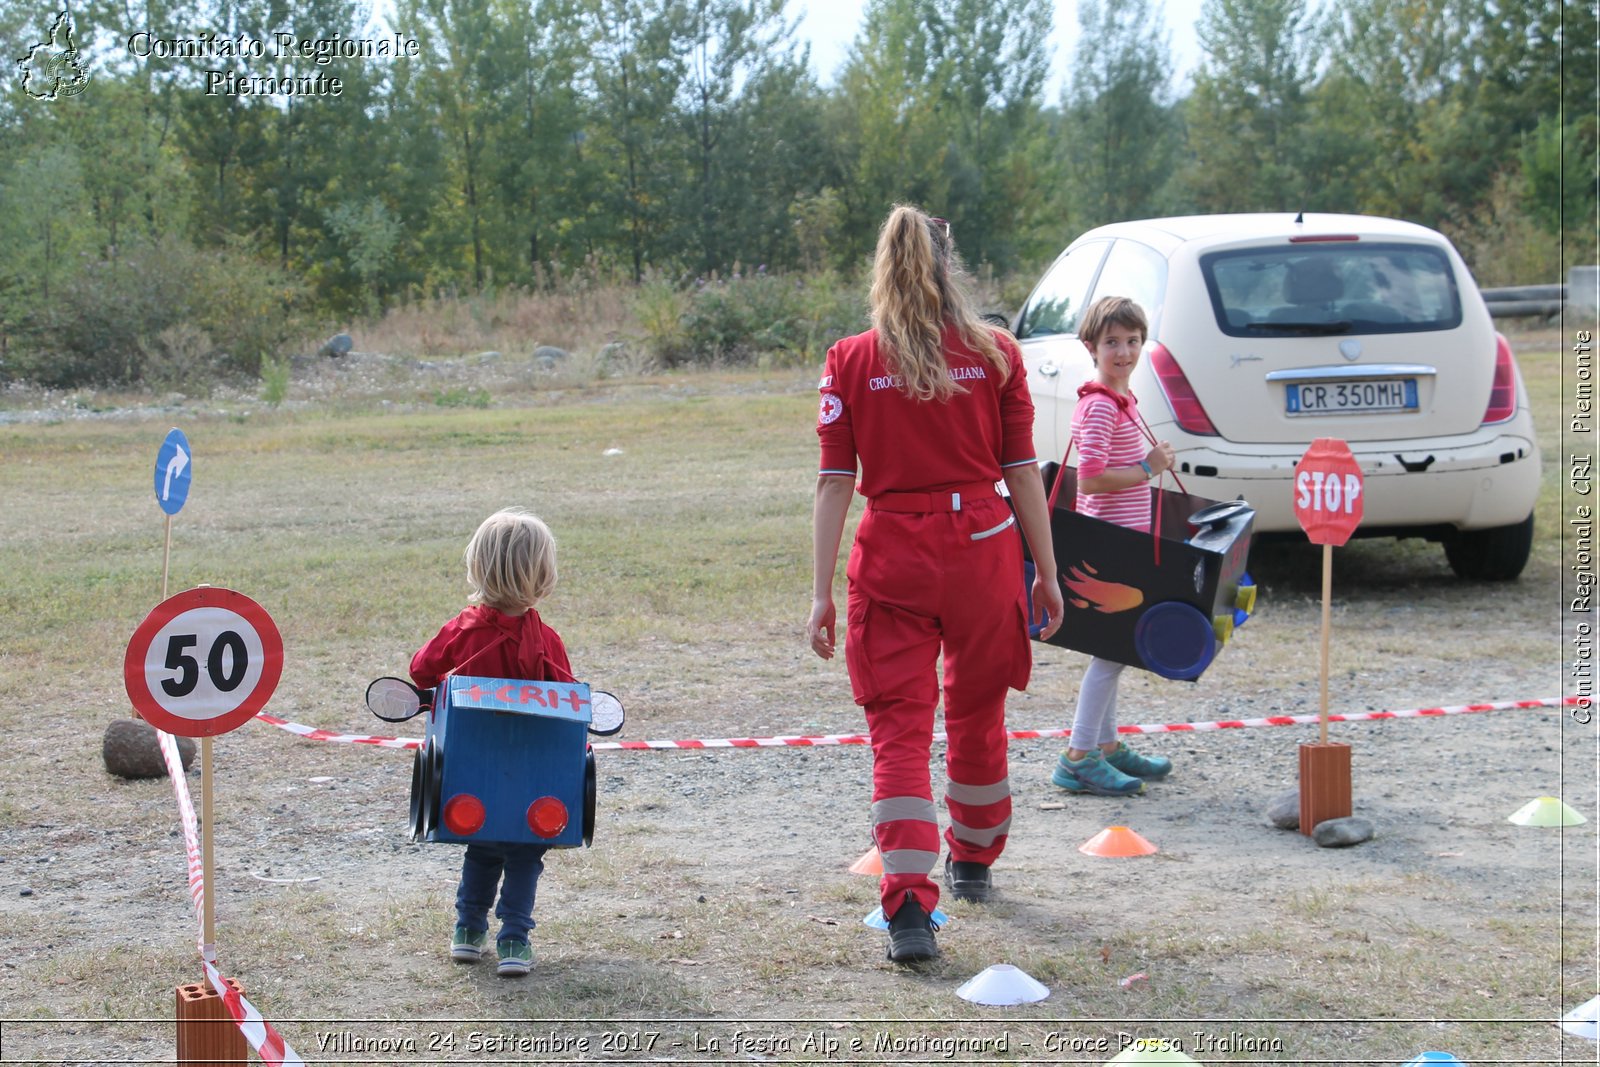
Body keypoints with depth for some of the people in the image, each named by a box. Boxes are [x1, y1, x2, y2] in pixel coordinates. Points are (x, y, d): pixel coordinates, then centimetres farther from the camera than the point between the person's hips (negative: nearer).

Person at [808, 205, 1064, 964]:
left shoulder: (850, 361, -2)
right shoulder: (995, 354, 0)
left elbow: (834, 483, -5)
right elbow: (1022, 472, 1)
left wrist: (822, 592, -2)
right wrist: (1046, 574, 8)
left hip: (892, 559, -2)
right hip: (984, 551, 2)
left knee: (899, 730, -1)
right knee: (977, 715, 20)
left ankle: (909, 905, -14)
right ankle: (973, 862, 40)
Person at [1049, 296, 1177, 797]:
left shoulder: (1120, 400, 14)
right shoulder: (1101, 405, -17)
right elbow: (1091, 479, -24)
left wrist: (1152, 460, 10)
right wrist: (1149, 468, -18)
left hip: (1123, 538, 10)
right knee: (1112, 648, -7)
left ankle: (1107, 746, 24)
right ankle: (1079, 759, -4)